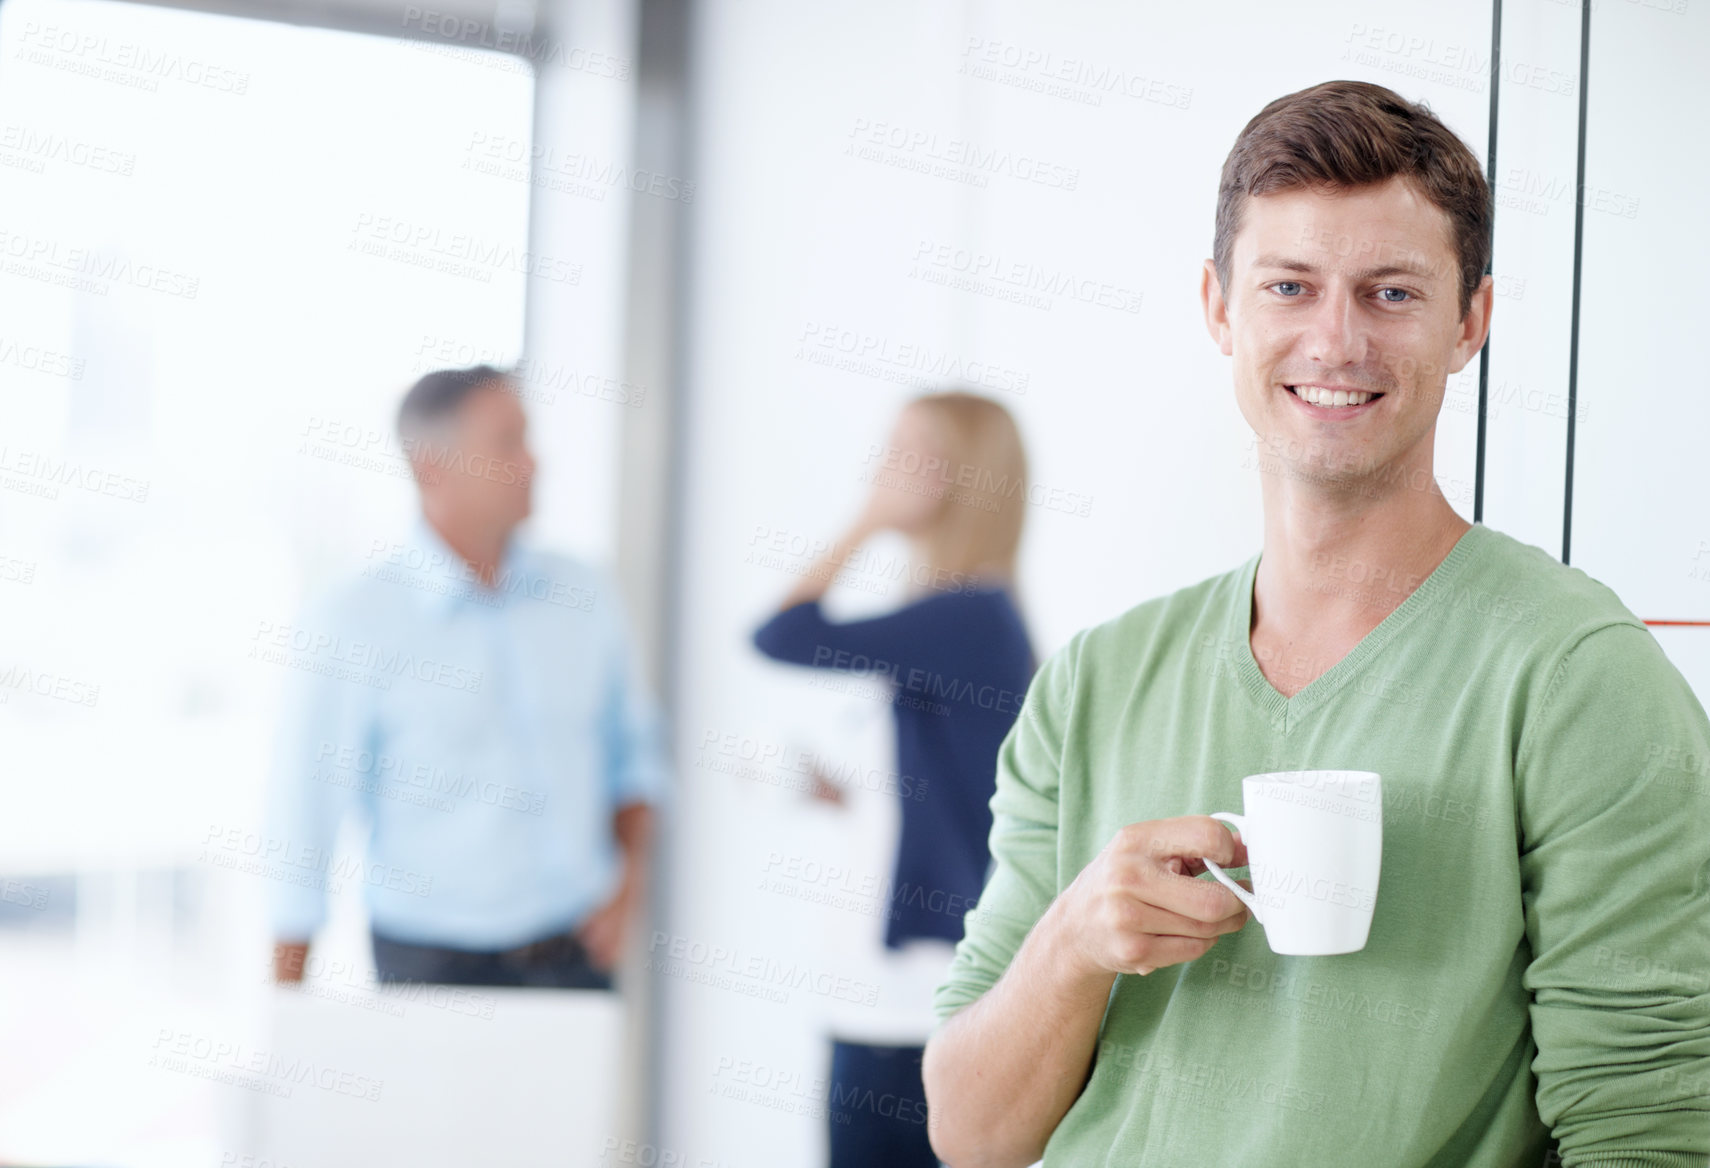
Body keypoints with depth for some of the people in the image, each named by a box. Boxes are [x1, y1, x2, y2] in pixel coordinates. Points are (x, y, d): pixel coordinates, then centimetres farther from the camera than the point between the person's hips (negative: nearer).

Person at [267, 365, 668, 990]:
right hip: (434, 965, -4)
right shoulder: (353, 624, -9)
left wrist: (629, 872, 1)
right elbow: (303, 817, -6)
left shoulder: (582, 597, 3)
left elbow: (633, 753, 17)